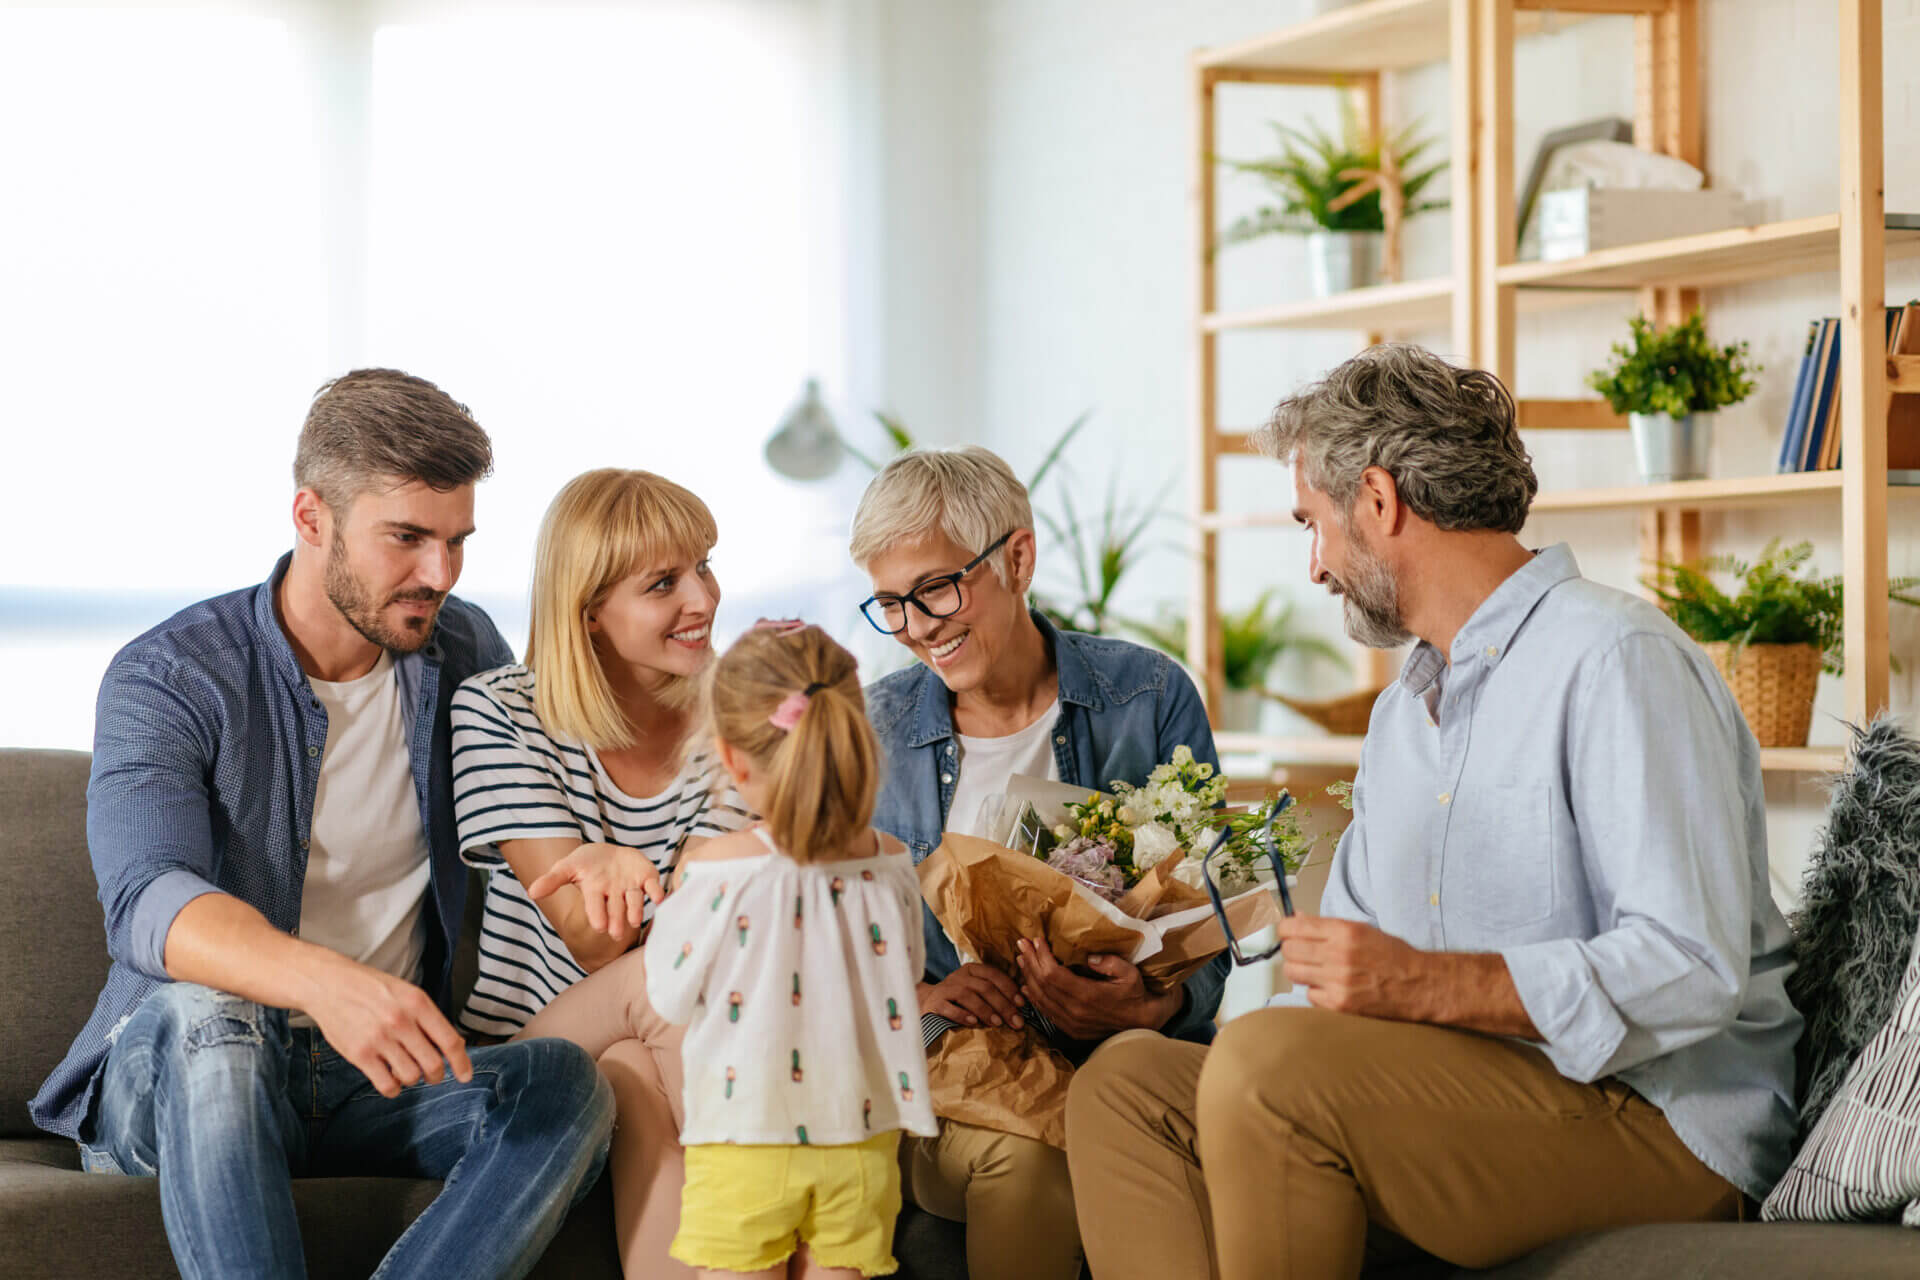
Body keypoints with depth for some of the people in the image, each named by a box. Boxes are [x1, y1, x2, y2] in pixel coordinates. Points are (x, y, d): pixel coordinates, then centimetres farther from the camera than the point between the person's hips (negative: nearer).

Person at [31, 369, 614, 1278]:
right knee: (205, 1016, -39)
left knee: (563, 1082, -27)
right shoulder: (168, 679, -10)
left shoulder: (463, 651, 7)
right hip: (168, 1082, -4)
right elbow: (148, 904, -27)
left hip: (375, 1071, 4)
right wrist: (324, 982, -49)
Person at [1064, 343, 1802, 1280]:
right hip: (1460, 1108, 9)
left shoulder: (1616, 659, -11)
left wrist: (1430, 985, -27)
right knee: (1122, 1087, -3)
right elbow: (1354, 973, 21)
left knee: (1264, 1068, -29)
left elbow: (1693, 972, -21)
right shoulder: (1402, 711, 22)